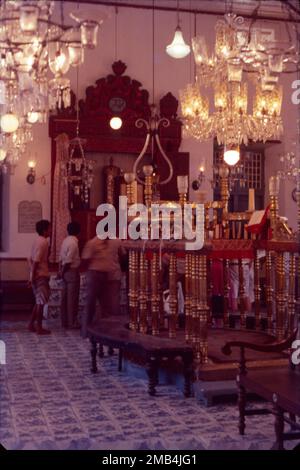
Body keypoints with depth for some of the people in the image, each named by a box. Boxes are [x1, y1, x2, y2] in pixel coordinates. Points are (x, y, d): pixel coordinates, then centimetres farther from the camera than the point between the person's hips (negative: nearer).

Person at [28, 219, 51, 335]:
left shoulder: (38, 241, 14)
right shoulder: (43, 242, -16)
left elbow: (32, 259, 16)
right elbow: (36, 261, -21)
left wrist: (32, 276, 19)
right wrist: (33, 277, -21)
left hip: (37, 275, 9)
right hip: (40, 276, -9)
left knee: (39, 302, 15)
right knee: (41, 302, -3)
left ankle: (31, 324, 18)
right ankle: (39, 327, 1)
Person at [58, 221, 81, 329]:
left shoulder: (65, 241, 10)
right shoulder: (73, 242, -15)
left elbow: (61, 258, 10)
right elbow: (68, 260, -18)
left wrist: (61, 271, 11)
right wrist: (62, 272, -8)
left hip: (66, 271, 8)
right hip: (72, 271, -8)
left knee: (65, 297, 11)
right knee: (72, 298, -2)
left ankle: (65, 321, 16)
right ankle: (72, 322, 3)